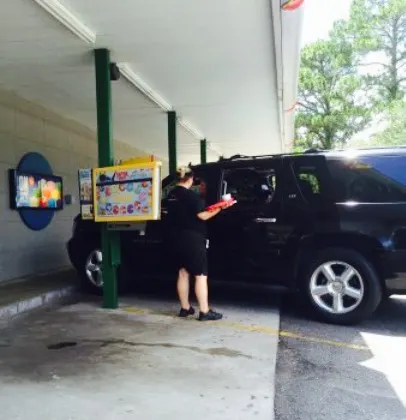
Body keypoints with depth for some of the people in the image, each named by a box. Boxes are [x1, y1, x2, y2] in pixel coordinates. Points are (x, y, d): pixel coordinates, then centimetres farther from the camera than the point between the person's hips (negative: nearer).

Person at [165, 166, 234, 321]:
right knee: (200, 275, -2)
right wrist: (219, 208, -9)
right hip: (191, 239, -8)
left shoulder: (171, 195, 8)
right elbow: (202, 216, -16)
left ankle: (185, 308, 20)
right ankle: (204, 312, -2)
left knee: (183, 273, 14)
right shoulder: (190, 195, -15)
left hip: (176, 239, 8)